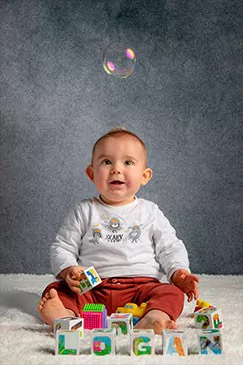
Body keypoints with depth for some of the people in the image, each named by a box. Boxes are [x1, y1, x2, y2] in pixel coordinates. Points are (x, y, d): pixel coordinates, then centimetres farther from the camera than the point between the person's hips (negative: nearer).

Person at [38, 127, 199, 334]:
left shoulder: (150, 212, 13)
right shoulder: (84, 212, 11)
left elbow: (170, 247, 13)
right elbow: (62, 248, 10)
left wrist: (178, 272, -6)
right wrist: (69, 270, -11)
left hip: (141, 285, 0)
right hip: (92, 289, 0)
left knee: (172, 294, -27)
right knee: (55, 290, -23)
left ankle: (153, 320, -56)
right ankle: (65, 317, -53)